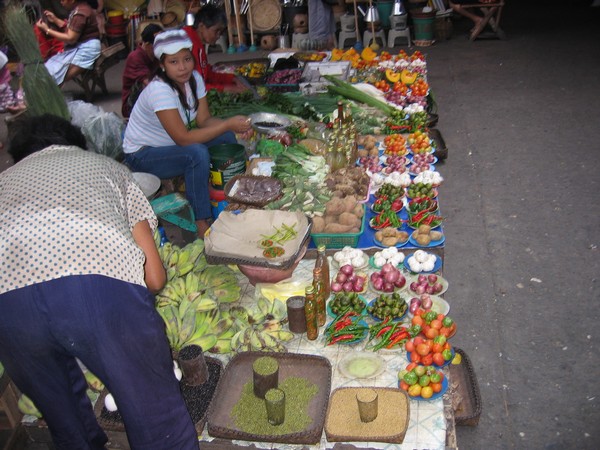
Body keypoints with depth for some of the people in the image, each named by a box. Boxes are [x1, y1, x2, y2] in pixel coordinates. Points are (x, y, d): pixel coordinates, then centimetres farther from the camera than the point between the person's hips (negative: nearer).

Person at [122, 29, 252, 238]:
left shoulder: (194, 78, -7)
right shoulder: (160, 90, -30)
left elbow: (204, 121, -5)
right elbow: (183, 138, -33)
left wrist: (232, 125, -24)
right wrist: (228, 124, -32)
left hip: (171, 144, 8)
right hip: (142, 154, -8)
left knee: (227, 137, -7)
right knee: (197, 153, -34)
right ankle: (202, 223, -23)